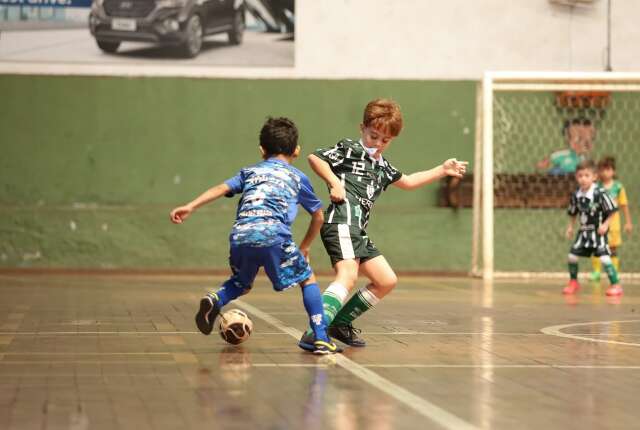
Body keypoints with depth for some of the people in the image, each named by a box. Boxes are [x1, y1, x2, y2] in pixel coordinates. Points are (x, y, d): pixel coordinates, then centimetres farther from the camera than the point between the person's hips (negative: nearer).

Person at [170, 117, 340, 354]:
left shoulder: (249, 172, 29)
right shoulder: (298, 177, 25)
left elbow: (222, 188, 12)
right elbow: (318, 216, 31)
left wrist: (190, 207, 4)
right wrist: (305, 246, 45)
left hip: (240, 235, 3)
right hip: (273, 235, -3)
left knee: (241, 283, 28)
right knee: (308, 279, 15)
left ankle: (214, 300, -2)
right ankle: (321, 338, 3)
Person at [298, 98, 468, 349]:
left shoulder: (382, 166, 26)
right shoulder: (349, 150, 3)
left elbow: (407, 182, 40)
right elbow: (315, 158, -4)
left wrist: (442, 171, 37)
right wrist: (334, 183, -14)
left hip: (358, 232, 9)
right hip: (342, 222, -9)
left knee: (386, 281, 13)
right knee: (348, 277, -27)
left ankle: (340, 323, 18)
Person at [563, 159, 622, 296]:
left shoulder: (600, 194, -18)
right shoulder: (576, 195, -1)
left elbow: (611, 211, -11)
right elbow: (573, 213, 16)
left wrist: (605, 225, -19)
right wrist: (570, 226, 8)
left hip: (598, 231, -6)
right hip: (584, 231, 6)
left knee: (604, 258, -17)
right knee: (572, 255, 6)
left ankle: (615, 285, -8)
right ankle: (573, 282, 27)